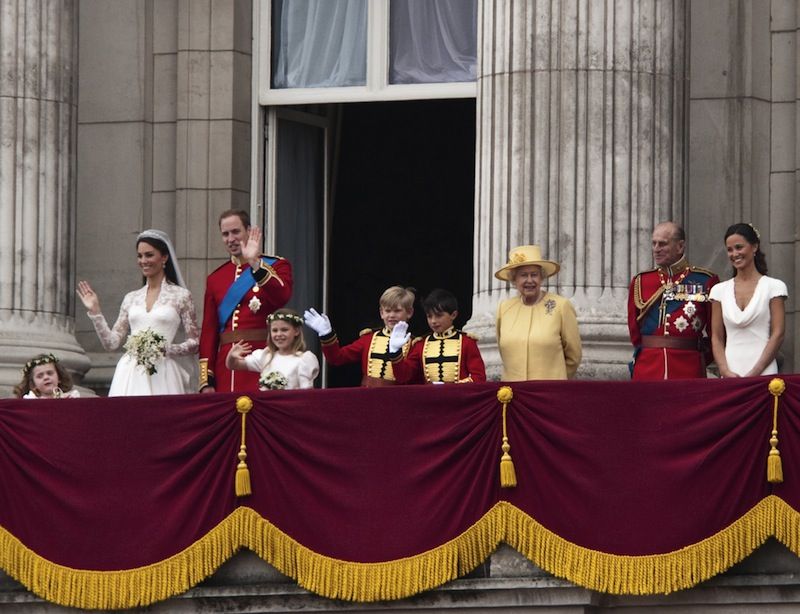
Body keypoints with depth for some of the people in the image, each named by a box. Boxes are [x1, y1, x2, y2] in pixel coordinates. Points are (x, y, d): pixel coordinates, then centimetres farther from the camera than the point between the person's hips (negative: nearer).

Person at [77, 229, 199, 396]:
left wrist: (166, 349, -10)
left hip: (161, 375, -3)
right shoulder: (131, 298, 16)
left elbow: (195, 343, 5)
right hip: (129, 375, 3)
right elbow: (111, 342, 14)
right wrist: (94, 312, 6)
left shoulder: (181, 296, 6)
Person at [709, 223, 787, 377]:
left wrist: (754, 373, -11)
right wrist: (726, 372, -7)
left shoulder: (774, 287, 2)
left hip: (763, 374, -3)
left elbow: (778, 335, -3)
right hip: (729, 375, 3)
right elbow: (716, 338, 9)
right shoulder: (719, 291, 11)